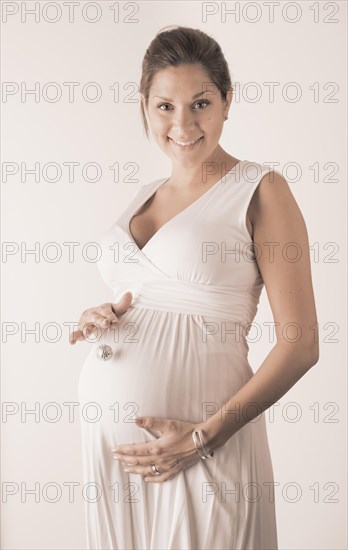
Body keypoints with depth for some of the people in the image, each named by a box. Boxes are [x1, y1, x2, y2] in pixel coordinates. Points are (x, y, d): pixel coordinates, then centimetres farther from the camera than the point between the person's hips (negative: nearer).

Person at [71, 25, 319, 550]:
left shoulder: (260, 190, -7)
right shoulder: (144, 196, 12)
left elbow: (299, 344, -11)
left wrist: (206, 436, -17)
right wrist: (101, 318, 1)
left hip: (195, 444, -6)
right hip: (108, 434, 6)